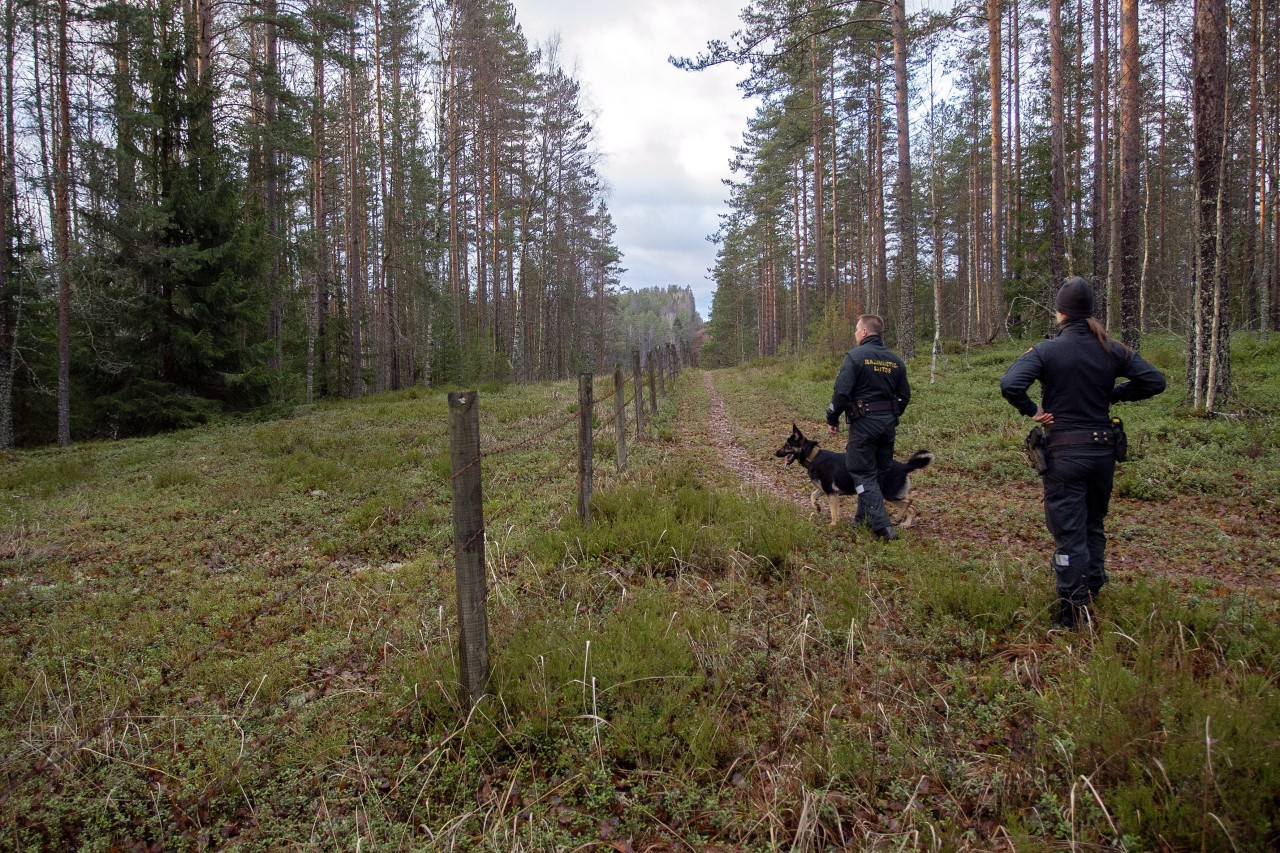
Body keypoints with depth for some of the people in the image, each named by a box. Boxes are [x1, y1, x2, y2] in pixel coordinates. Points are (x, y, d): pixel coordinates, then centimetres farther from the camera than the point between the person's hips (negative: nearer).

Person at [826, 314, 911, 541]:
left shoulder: (855, 356, -10)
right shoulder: (895, 360, 9)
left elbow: (841, 392, -17)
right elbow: (904, 395, 12)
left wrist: (832, 419, -5)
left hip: (864, 422, -6)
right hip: (888, 423, 7)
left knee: (864, 475, -1)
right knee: (878, 472, 17)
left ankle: (882, 526, -8)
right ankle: (864, 518, 29)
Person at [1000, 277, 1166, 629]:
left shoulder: (1046, 351, -14)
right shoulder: (1112, 350, 0)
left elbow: (1009, 385, -28)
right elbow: (1154, 381, 4)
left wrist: (1031, 410, -12)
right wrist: (1113, 394, 11)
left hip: (1065, 453, -5)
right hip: (1103, 450, 5)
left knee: (1068, 532, 2)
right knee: (1094, 524, 22)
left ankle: (1072, 610, 6)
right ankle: (1092, 593, 33)